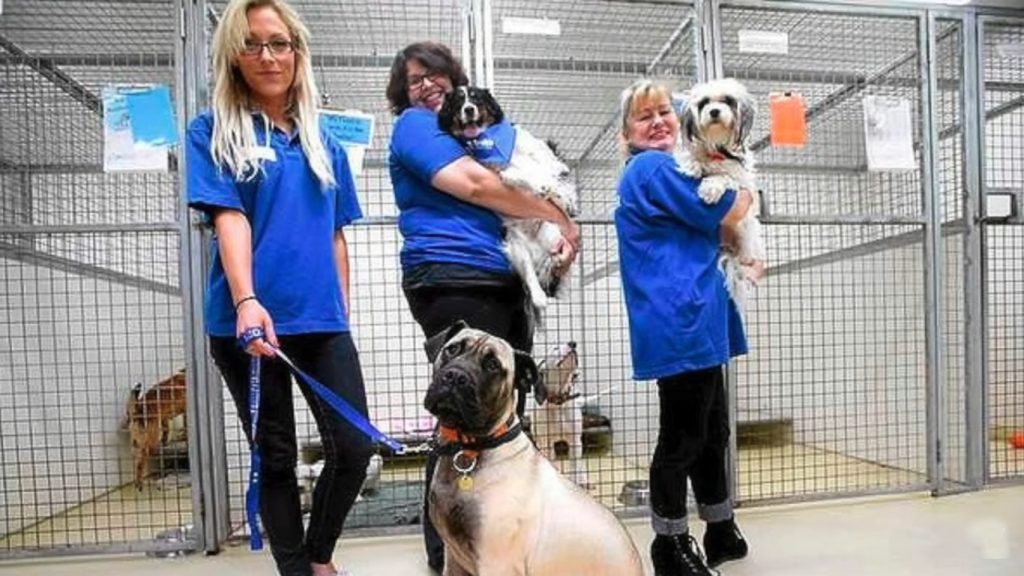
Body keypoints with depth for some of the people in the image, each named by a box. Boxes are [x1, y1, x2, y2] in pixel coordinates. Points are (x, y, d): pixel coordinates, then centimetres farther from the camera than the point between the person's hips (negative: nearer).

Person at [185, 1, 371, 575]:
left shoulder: (324, 141, 14)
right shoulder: (213, 131, 3)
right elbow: (228, 219, -11)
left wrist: (344, 311, 12)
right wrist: (246, 300, -26)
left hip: (321, 319, 4)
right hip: (249, 321, -3)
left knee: (355, 446, 3)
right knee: (276, 456, 8)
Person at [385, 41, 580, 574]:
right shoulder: (415, 124, 4)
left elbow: (515, 190, 27)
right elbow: (474, 184, -12)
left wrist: (555, 228, 4)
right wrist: (559, 218, -4)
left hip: (501, 283, 8)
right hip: (453, 282, -8)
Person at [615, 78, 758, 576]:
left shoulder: (659, 171, 22)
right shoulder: (654, 167, -10)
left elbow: (704, 234, 26)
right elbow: (727, 219, -10)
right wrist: (746, 186, 10)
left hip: (694, 321, 11)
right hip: (680, 323, -11)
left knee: (712, 432, 18)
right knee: (681, 438, -1)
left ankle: (721, 533, 33)